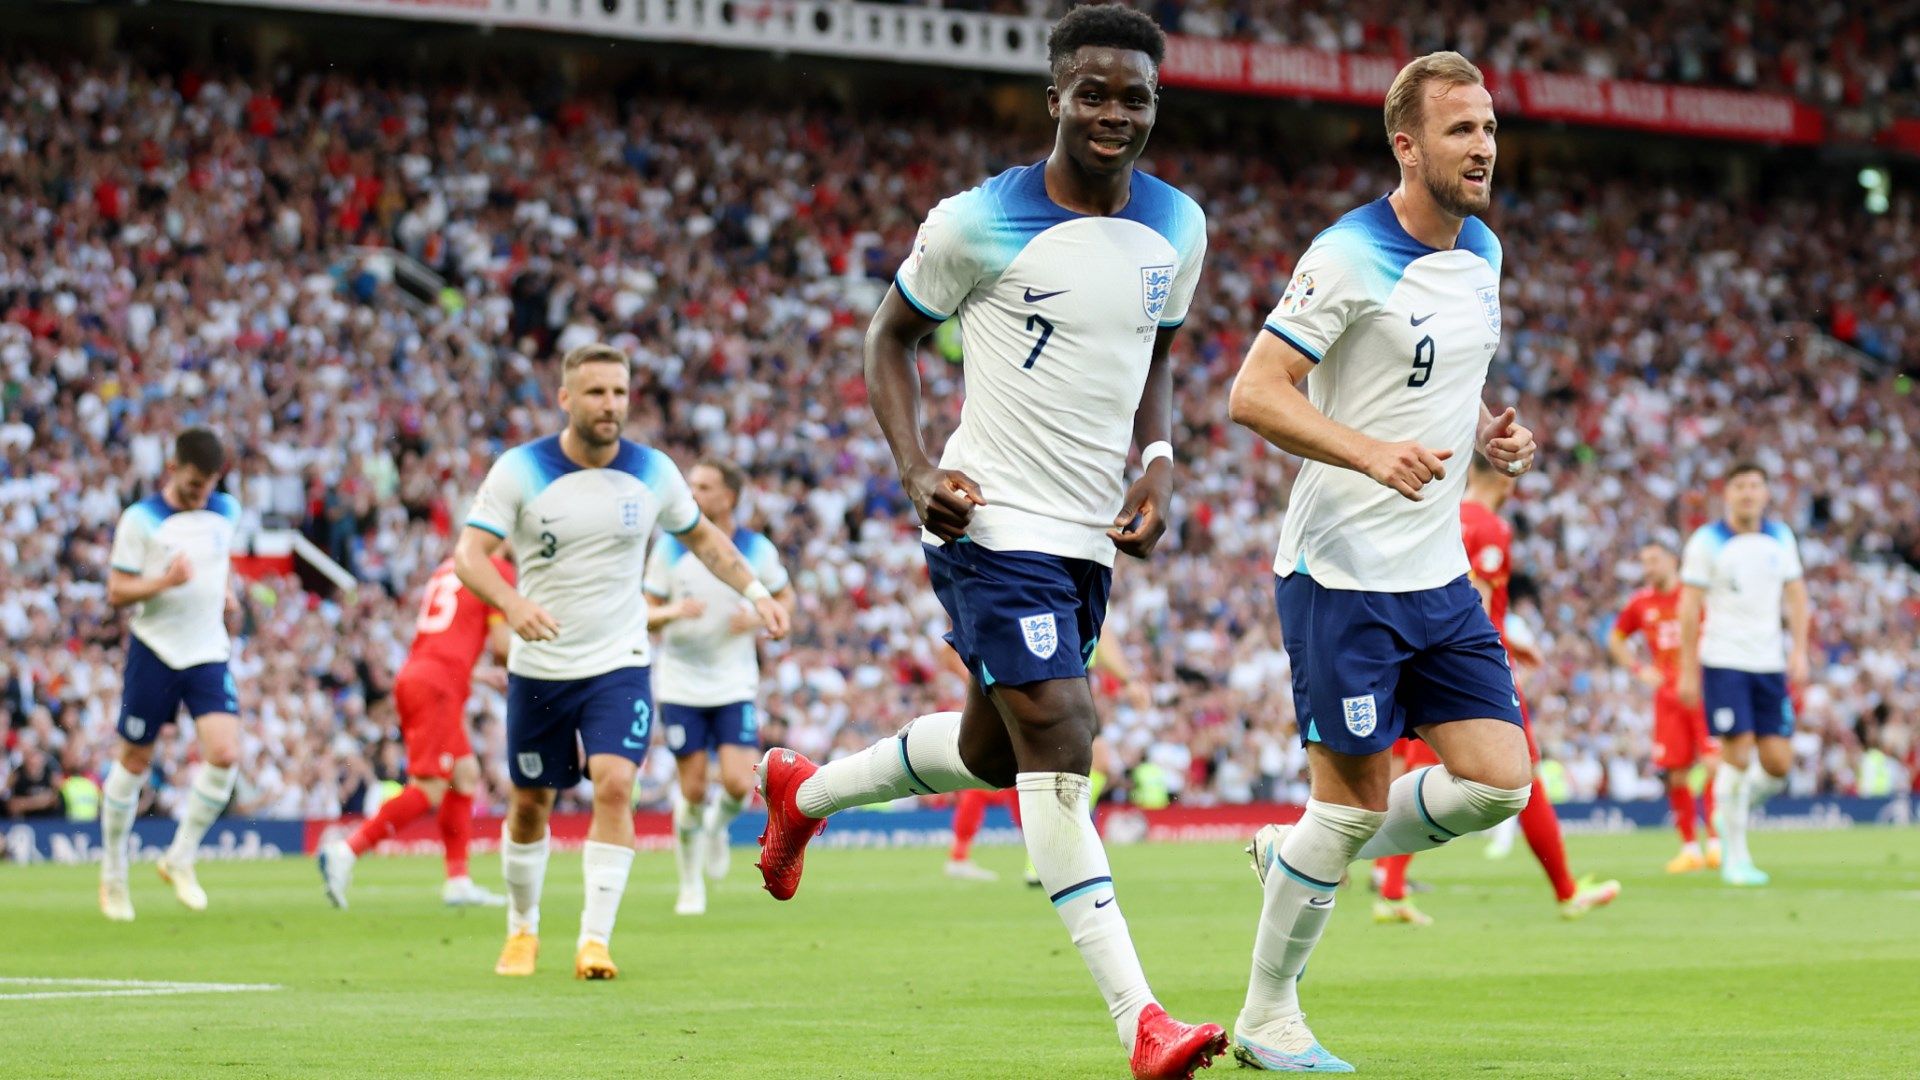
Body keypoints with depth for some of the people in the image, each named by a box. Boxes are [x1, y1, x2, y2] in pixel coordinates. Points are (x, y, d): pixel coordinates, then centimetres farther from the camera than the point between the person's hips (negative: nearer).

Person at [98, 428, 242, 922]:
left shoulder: (226, 511, 5)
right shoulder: (140, 520, -9)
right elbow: (116, 591, -10)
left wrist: (223, 590, 9)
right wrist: (164, 582, -26)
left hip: (209, 654, 3)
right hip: (154, 653, -3)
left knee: (224, 754, -14)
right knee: (134, 761, 5)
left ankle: (180, 858, 3)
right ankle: (112, 873, 22)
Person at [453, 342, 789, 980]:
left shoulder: (653, 472, -2)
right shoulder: (519, 470, -9)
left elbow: (702, 537, 17)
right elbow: (469, 554, -16)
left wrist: (754, 591, 4)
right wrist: (512, 604, -35)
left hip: (619, 664, 0)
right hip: (539, 667, 0)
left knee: (614, 785, -20)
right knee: (530, 803, 9)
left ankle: (595, 940, -16)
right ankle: (522, 928, 32)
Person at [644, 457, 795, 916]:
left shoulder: (757, 550, -3)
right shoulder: (670, 549, -3)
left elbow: (785, 598, 11)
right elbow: (645, 614, 1)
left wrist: (759, 617, -10)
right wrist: (672, 612, -22)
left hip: (735, 686, 0)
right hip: (681, 685, 0)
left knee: (739, 784, -13)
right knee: (692, 791, -1)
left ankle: (718, 825, 23)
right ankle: (691, 885, 18)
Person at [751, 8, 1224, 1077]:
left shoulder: (1177, 227, 5)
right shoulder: (981, 223, -11)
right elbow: (891, 337, 2)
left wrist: (1158, 463, 2)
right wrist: (918, 470, -12)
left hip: (1093, 535, 7)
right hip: (995, 521, -7)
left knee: (992, 751, 19)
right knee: (1059, 743, -17)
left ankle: (804, 789, 47)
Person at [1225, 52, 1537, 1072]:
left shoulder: (1481, 251, 10)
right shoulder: (1349, 258, -15)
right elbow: (1253, 393, -19)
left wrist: (1486, 430, 4)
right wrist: (1372, 453, -30)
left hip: (1439, 574, 8)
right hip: (1343, 572, -7)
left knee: (1498, 780, 0)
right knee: (1353, 796, -4)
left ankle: (1296, 857, 21)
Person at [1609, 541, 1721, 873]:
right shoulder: (1640, 603, 8)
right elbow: (1615, 639, 22)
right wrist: (1639, 670, 9)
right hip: (1667, 693, 3)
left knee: (1713, 764, -12)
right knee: (1676, 773, -1)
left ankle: (1715, 842, -6)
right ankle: (1689, 847, 6)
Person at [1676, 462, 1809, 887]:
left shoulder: (1780, 538, 10)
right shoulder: (1706, 542, -3)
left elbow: (1795, 596, 14)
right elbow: (1689, 608, -2)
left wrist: (1799, 652, 2)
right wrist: (1688, 671, -5)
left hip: (1769, 661, 4)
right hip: (1724, 661, -4)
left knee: (1778, 764, -2)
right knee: (1738, 754, -12)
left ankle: (1738, 807, 28)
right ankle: (1736, 857, -2)